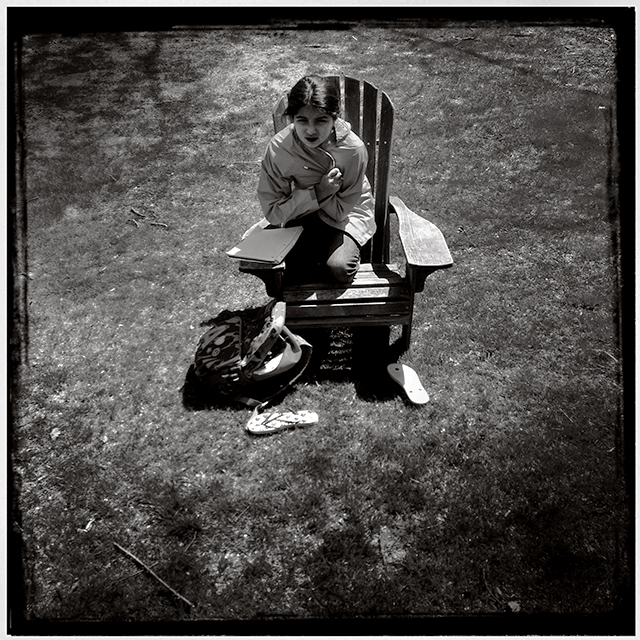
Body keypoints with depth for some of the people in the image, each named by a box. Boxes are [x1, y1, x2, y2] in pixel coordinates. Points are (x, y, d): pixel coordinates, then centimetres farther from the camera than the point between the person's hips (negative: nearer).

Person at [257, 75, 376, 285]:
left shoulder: (353, 149, -26)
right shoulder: (278, 148, -23)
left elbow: (340, 211, -17)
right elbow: (273, 212, -19)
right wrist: (317, 193, -29)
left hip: (345, 215, -1)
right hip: (300, 215, 1)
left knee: (338, 268, -25)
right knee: (294, 273, -20)